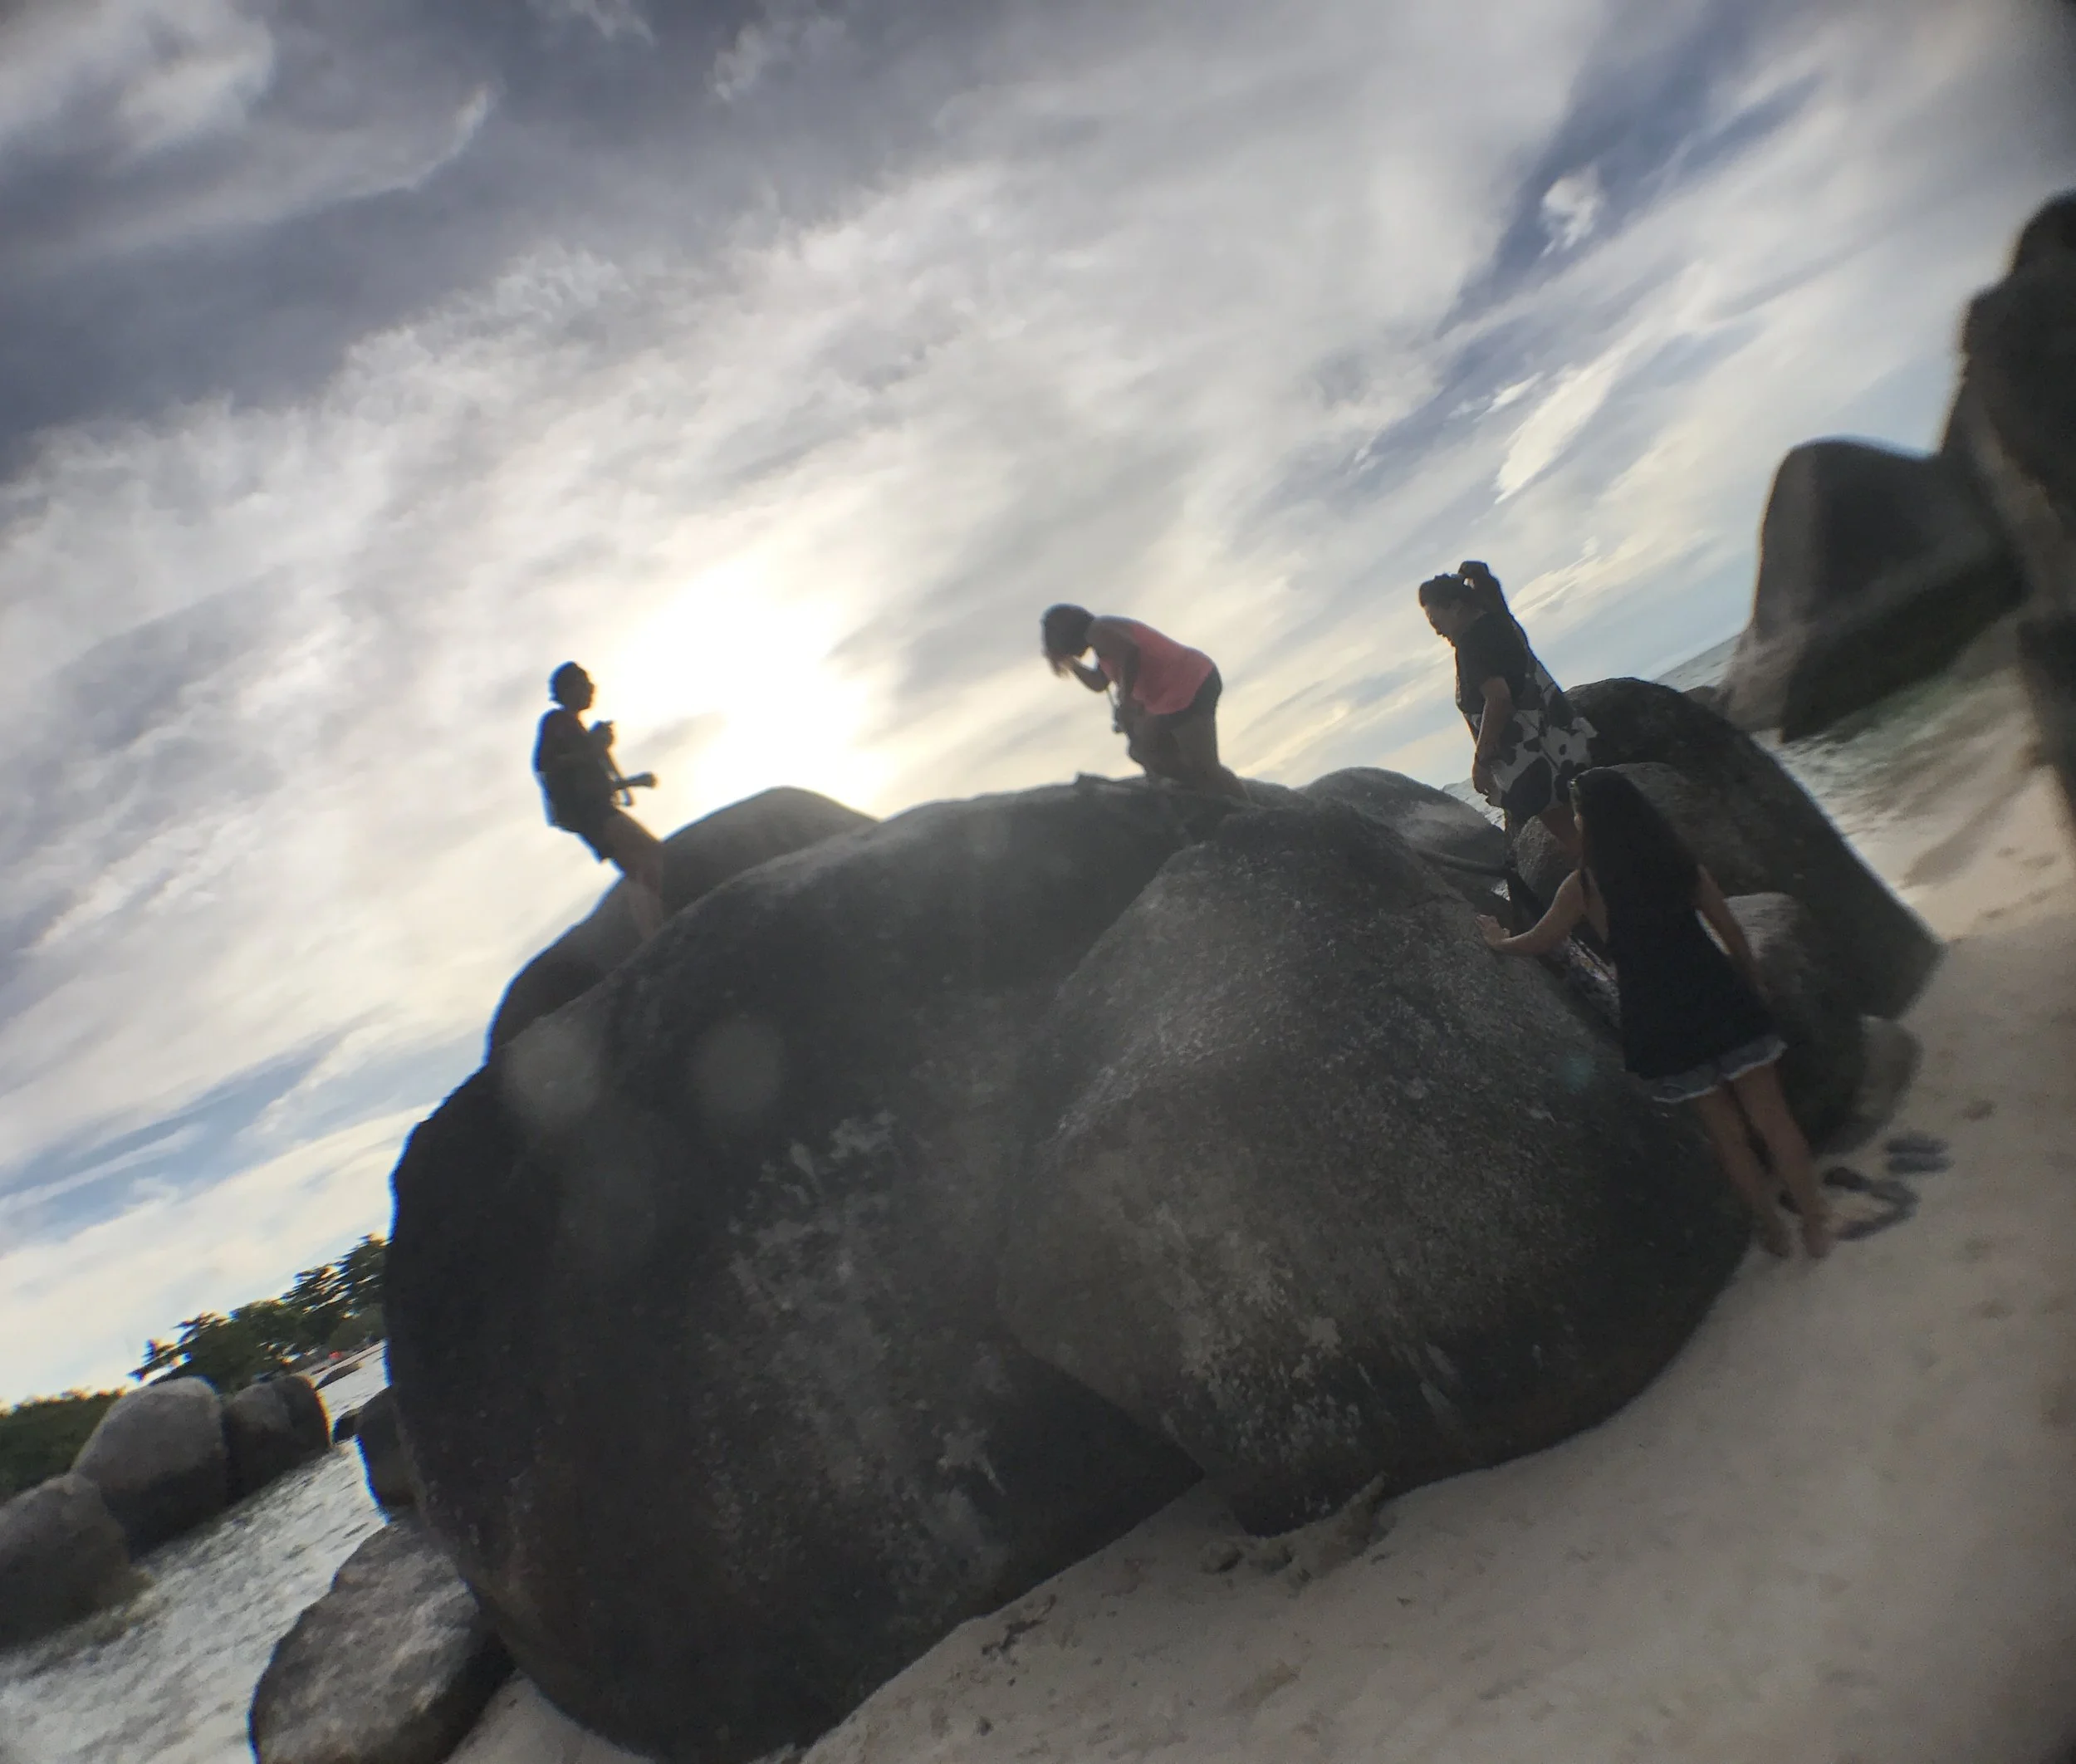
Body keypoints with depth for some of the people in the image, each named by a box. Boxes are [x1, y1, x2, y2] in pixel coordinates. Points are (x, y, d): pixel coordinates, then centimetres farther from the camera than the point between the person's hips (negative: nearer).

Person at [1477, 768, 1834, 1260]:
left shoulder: (1583, 885, -6)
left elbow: (1540, 942, 6)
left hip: (1661, 1019, -2)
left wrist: (1500, 942, 25)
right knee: (1769, 1113, 11)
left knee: (1726, 1130, 14)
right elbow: (1730, 929, 6)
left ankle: (1772, 1227, 27)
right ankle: (1815, 1221, 18)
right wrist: (1753, 985, 18)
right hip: (1718, 996, 2)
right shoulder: (1676, 859, 1)